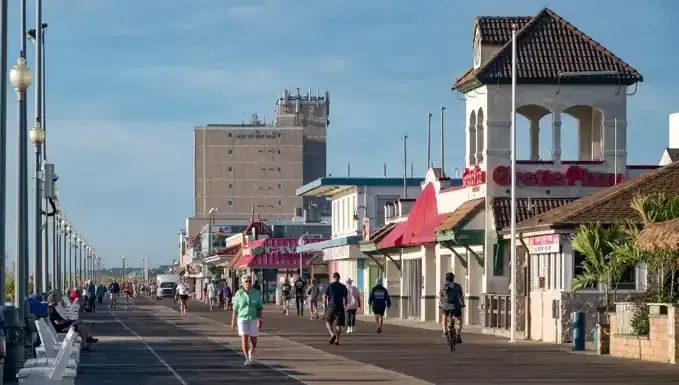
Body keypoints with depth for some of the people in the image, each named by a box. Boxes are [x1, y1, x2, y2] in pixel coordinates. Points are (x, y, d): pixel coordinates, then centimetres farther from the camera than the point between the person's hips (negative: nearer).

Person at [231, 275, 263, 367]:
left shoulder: (257, 293, -2)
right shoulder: (239, 294, -4)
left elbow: (259, 308, -2)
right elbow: (235, 309, 2)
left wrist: (260, 320, -12)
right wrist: (233, 321, 4)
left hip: (253, 319, 2)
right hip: (242, 319, -1)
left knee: (253, 340, 4)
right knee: (244, 338, -16)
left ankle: (251, 355, 33)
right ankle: (247, 359, -13)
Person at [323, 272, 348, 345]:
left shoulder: (329, 286, -1)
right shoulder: (343, 287, 5)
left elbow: (325, 296, -3)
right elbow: (345, 298, 5)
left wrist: (325, 305, 7)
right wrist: (345, 305, 18)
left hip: (331, 307, -2)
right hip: (340, 307, 2)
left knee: (328, 321, 13)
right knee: (339, 324, 6)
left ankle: (332, 334, -10)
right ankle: (337, 339, 0)